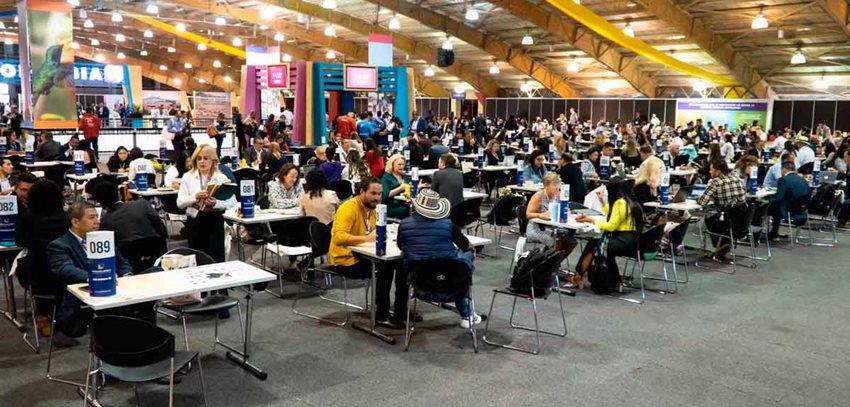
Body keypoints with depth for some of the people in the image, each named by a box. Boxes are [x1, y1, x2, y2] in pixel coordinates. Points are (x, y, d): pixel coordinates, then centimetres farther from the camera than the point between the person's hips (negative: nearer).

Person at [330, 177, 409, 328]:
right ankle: (382, 315, -17)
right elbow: (338, 237, -33)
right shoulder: (349, 208, -20)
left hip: (362, 255, 9)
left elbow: (374, 233, 18)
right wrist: (367, 238, -39)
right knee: (384, 267, -28)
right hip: (346, 259, -9)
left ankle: (401, 308, 11)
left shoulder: (371, 208, 8)